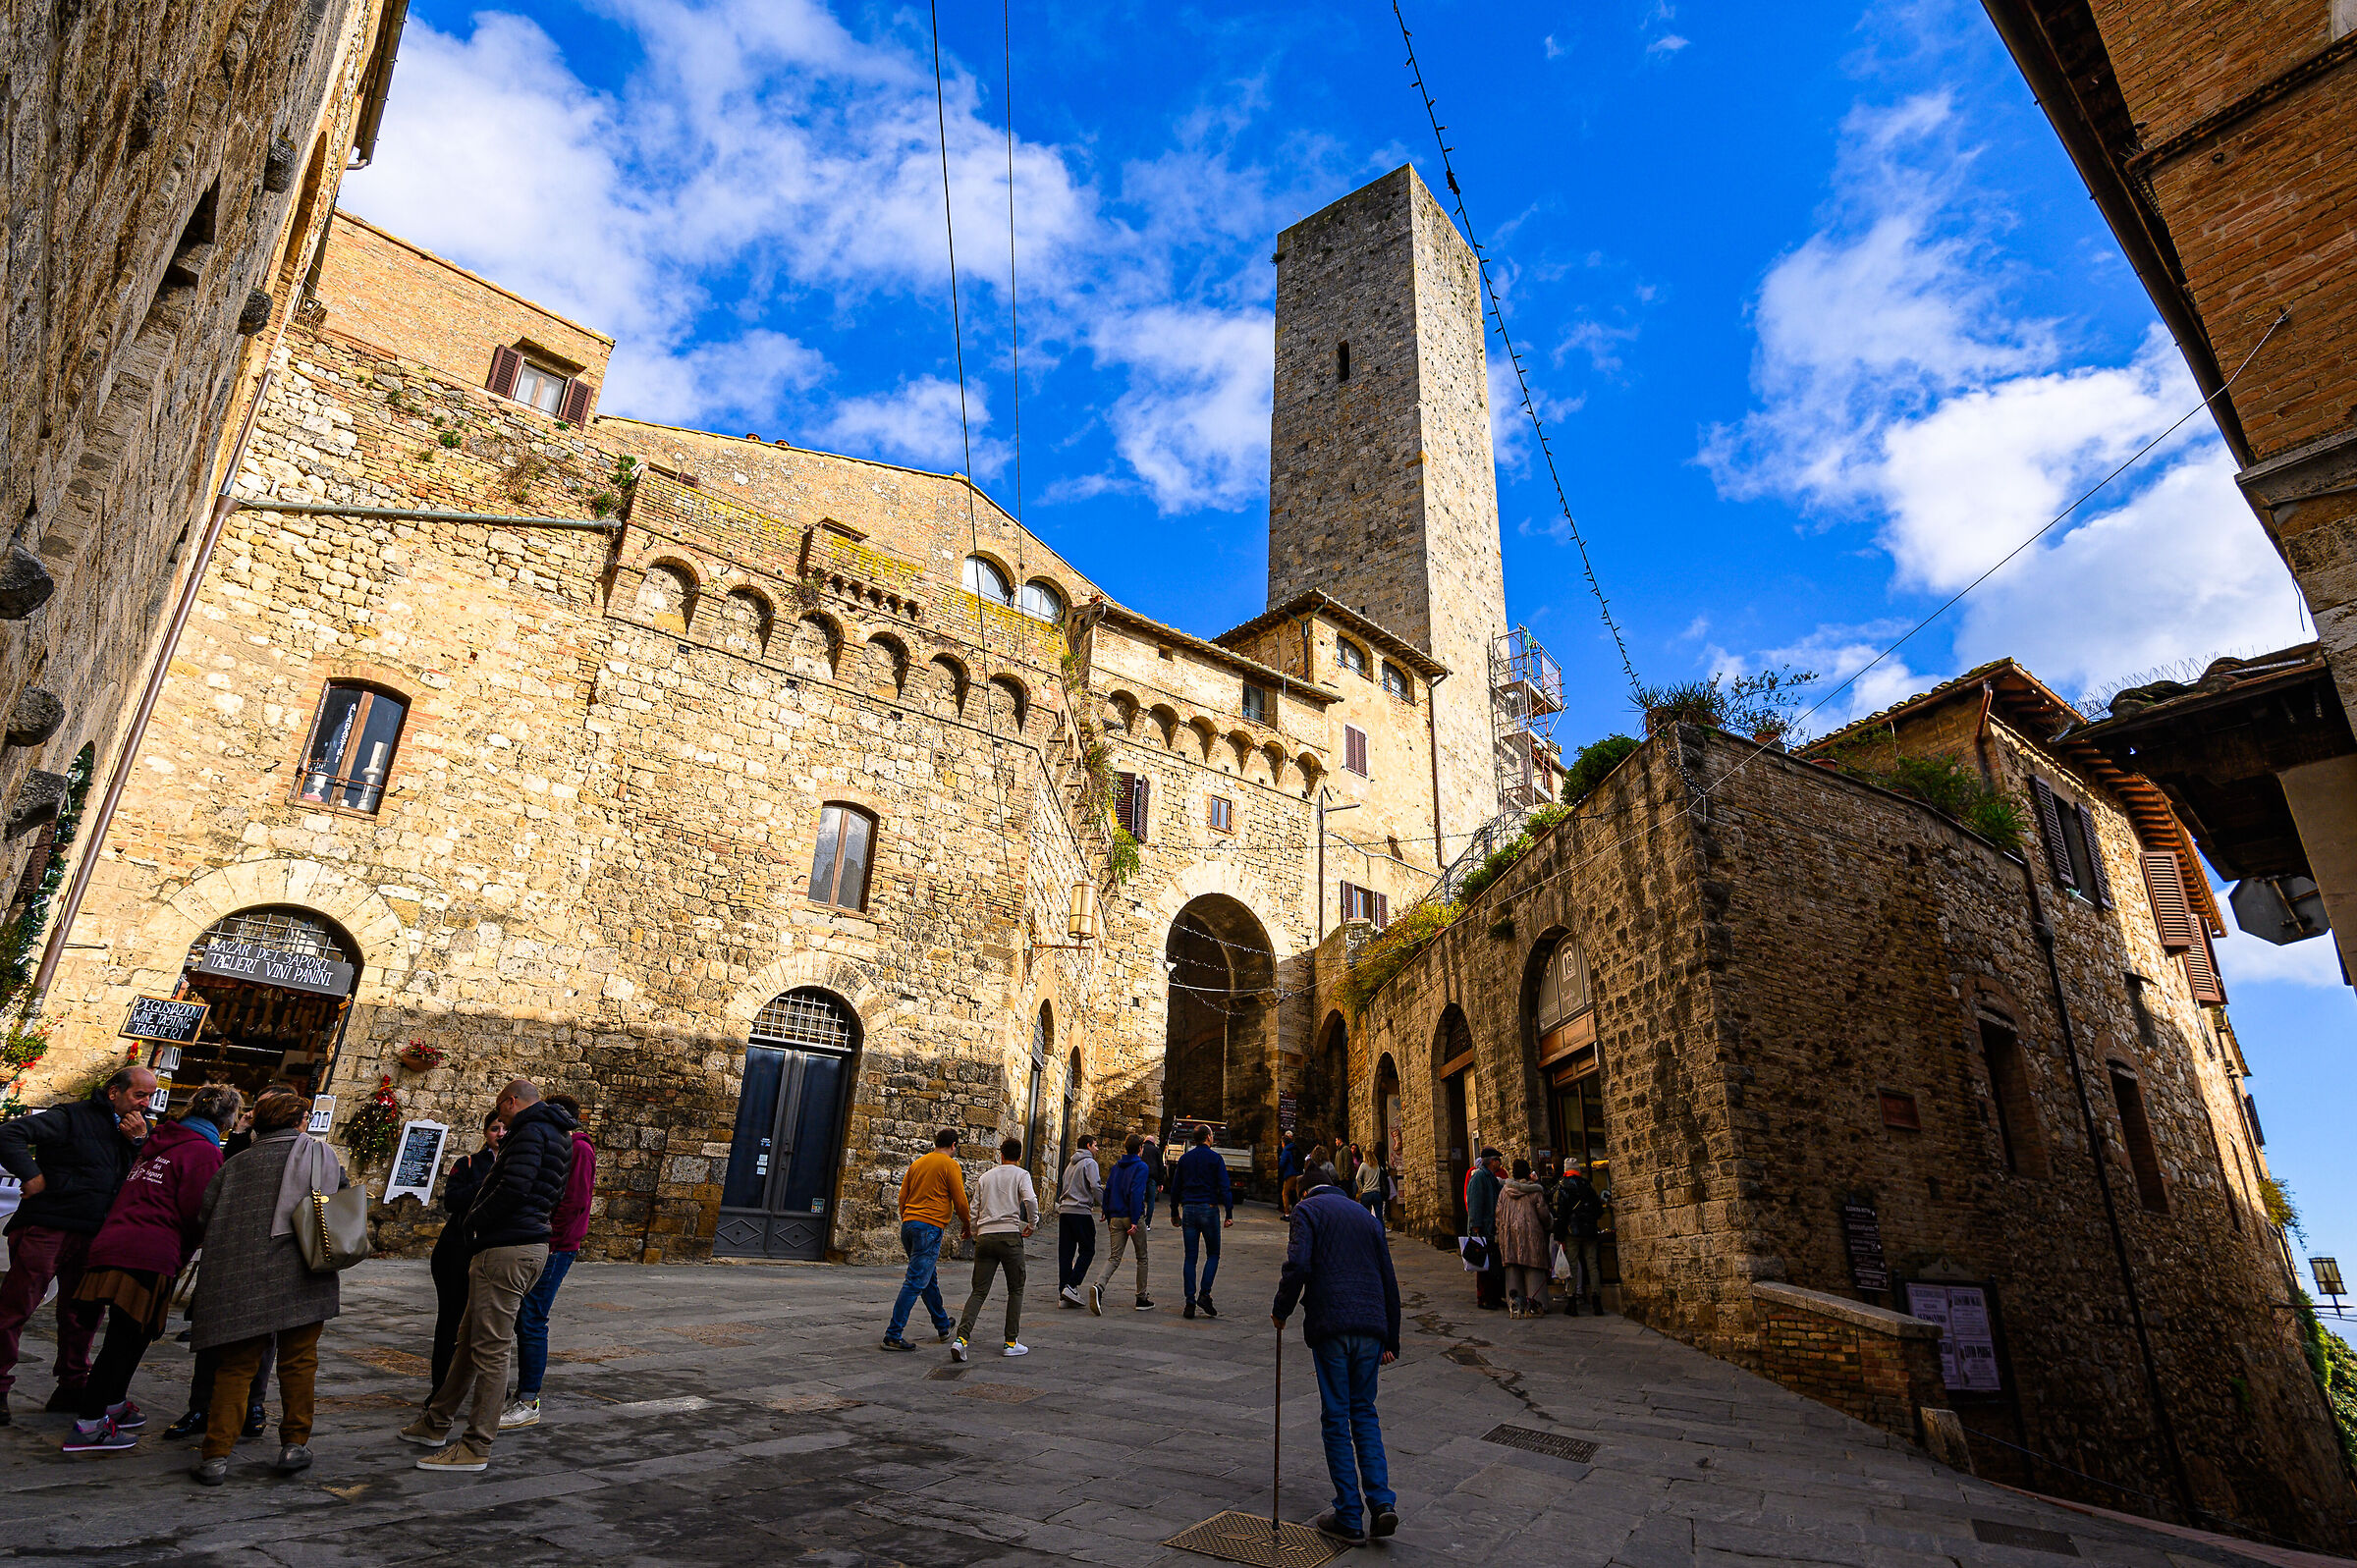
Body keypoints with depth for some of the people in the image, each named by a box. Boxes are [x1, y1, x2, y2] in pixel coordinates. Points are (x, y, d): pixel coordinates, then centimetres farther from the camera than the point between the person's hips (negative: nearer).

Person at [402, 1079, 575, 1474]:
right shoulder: (557, 1137, 19)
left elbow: (513, 1187, -24)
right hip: (530, 1245, 10)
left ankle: (476, 1448, 3)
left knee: (490, 1348, -3)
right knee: (469, 1338, 21)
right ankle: (436, 1423, 34)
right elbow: (553, 1197, 24)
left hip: (506, 1249, -10)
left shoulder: (531, 1131, -12)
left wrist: (476, 1219, -8)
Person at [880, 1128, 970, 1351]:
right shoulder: (950, 1165, -5)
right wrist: (967, 1223, 12)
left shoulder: (917, 1164, 15)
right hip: (929, 1227, -8)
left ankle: (943, 1324, 34)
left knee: (930, 1278, 19)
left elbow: (902, 1197, 16)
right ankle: (893, 1336, -8)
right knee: (916, 1282, -6)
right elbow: (960, 1201, -5)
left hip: (909, 1224, 8)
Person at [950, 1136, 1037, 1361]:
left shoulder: (985, 1176, 18)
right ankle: (1011, 1342, 8)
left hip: (985, 1237, 4)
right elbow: (1030, 1200, -12)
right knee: (1016, 1290, 10)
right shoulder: (1021, 1175, 5)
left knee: (979, 1291, 4)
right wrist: (1032, 1225, 2)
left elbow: (974, 1210, 16)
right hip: (1010, 1235, -3)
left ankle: (961, 1338, -13)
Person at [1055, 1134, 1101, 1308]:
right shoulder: (1090, 1163, -4)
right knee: (1087, 1251, 0)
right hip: (1081, 1211, -8)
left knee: (1065, 1253, 7)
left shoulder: (1071, 1164, 22)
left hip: (1064, 1211, 8)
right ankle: (1071, 1286, -12)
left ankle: (1063, 1293, 5)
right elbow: (1095, 1187, -14)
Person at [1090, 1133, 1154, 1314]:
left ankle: (1099, 1286, -23)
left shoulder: (1116, 1166, 11)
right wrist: (1135, 1221, -18)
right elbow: (1136, 1194, -18)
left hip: (1116, 1219, 5)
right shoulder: (1141, 1167, -8)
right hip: (1132, 1217, -5)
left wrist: (1109, 1218, 16)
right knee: (1142, 1258, 11)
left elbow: (1107, 1192, 11)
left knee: (1115, 1258, 3)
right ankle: (1142, 1298, 15)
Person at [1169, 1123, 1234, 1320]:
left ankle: (1190, 1302, 4)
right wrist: (1229, 1214, -6)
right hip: (1209, 1210, -4)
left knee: (1190, 1257, 7)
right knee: (1213, 1255, 9)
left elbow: (1175, 1187, 14)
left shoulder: (1184, 1159, 9)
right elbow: (1225, 1188, -9)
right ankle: (1204, 1294, -6)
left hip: (1189, 1210, 4)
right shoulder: (1215, 1159, -3)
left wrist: (1174, 1212, 22)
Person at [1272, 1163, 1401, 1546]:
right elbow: (1389, 1281, 19)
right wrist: (1391, 1341, 23)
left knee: (1336, 1417, 5)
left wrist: (1281, 1311, 1)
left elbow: (1298, 1265, -13)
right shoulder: (1367, 1216, 20)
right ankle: (1381, 1501, 5)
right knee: (1364, 1412, 17)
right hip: (1372, 1325, 5)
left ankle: (1350, 1518, 8)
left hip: (1331, 1326, -5)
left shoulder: (1308, 1209, 4)